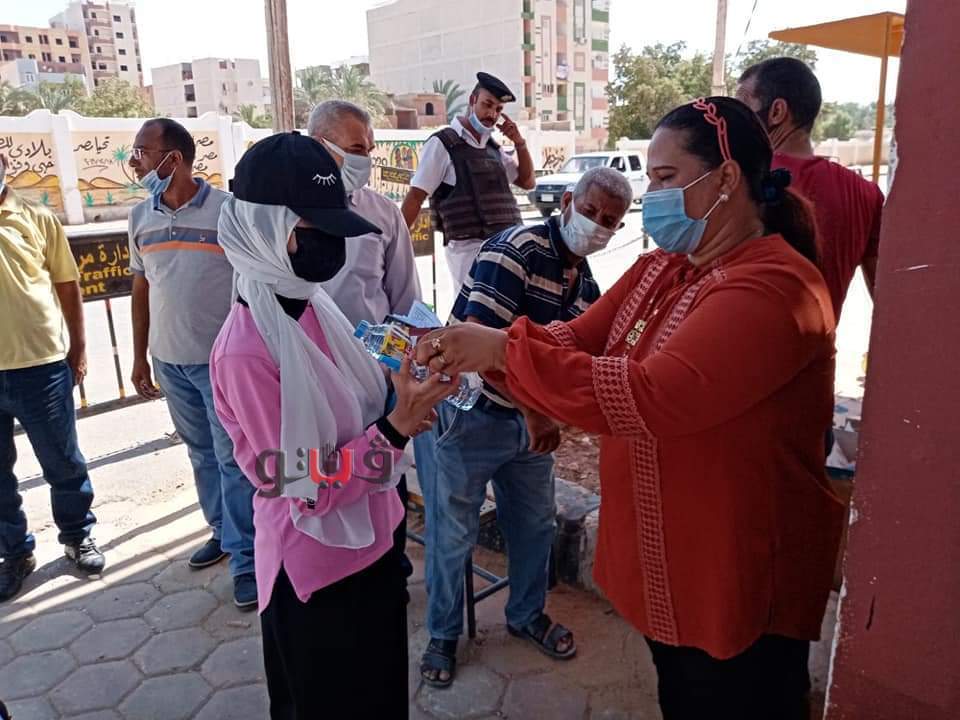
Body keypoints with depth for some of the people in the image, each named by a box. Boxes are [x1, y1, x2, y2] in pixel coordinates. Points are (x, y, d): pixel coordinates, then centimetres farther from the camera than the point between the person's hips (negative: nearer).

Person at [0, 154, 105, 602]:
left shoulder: (38, 219, 1)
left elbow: (67, 285, 5)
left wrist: (78, 347, 4)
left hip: (40, 366, -1)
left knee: (62, 463, 13)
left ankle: (78, 536, 33)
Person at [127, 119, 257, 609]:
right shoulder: (140, 217, 6)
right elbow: (141, 289, 13)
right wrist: (139, 357, 13)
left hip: (223, 359, -5)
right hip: (169, 361, 5)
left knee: (233, 458, 0)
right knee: (202, 454, 16)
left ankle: (245, 558, 10)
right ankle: (223, 531, 33)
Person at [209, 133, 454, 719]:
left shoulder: (311, 303, -3)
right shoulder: (248, 350, -27)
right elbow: (311, 488, -24)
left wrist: (401, 400, -7)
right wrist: (398, 425, -28)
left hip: (371, 542, 8)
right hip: (316, 570, -7)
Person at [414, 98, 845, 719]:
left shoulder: (772, 288, -25)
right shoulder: (663, 269, 4)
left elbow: (648, 398, -34)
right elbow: (576, 340, -2)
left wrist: (504, 350, -31)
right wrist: (475, 344, -18)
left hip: (739, 583, -7)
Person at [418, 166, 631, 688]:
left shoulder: (587, 285, 7)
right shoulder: (518, 248, -19)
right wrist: (532, 410, -26)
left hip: (533, 421, 8)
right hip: (475, 414, -7)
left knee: (535, 524, 19)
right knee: (453, 531, 7)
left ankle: (527, 615, 43)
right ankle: (443, 635, 30)